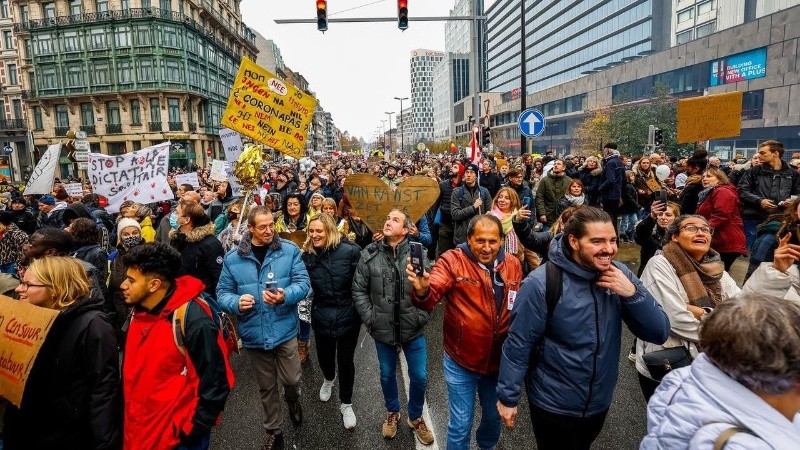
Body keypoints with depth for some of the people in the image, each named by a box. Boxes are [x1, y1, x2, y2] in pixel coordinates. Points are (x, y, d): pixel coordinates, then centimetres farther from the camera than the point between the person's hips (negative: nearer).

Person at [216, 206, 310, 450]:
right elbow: (222, 293, 1)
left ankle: (293, 400, 46)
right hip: (254, 334, 2)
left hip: (284, 329, -1)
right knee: (266, 387, 17)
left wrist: (285, 296, -29)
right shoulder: (233, 258, -3)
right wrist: (236, 302, -20)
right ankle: (273, 430, 41)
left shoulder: (289, 250, -7)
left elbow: (303, 283, -10)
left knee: (291, 379, 7)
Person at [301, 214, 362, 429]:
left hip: (348, 315, -3)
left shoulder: (349, 251, -17)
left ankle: (346, 404, 35)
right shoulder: (307, 256, -4)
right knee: (324, 356, 21)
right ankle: (329, 379, 58)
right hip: (322, 316, 3)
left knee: (345, 360, 10)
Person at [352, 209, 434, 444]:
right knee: (387, 375, 20)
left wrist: (421, 317, -9)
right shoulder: (370, 254, -6)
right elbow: (359, 290, -1)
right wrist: (369, 319, -6)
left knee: (419, 377, 11)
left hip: (413, 329, -1)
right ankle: (392, 412, 48)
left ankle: (416, 417, 39)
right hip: (383, 329, 1)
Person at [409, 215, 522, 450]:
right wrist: (422, 291, -51)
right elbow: (431, 298, -28)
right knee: (460, 424, 10)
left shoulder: (513, 265, -2)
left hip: (500, 360, 5)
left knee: (495, 416, 27)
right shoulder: (452, 261, -15)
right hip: (461, 361, -4)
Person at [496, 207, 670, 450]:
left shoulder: (620, 275, -9)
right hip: (554, 405, -5)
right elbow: (518, 344, -20)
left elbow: (659, 333, -8)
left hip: (600, 402, 6)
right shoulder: (542, 283, -25)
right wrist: (508, 396, -15)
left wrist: (632, 293, -24)